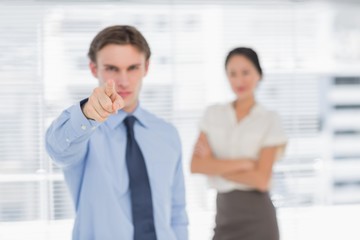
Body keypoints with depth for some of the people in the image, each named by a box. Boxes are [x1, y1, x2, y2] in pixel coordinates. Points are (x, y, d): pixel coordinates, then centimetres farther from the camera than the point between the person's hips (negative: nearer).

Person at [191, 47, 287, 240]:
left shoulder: (270, 120, -3)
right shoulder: (213, 114, 7)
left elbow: (261, 179, -13)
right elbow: (196, 165, -6)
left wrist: (214, 166, -8)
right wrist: (243, 163, -14)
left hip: (256, 218, -4)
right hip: (224, 215, 4)